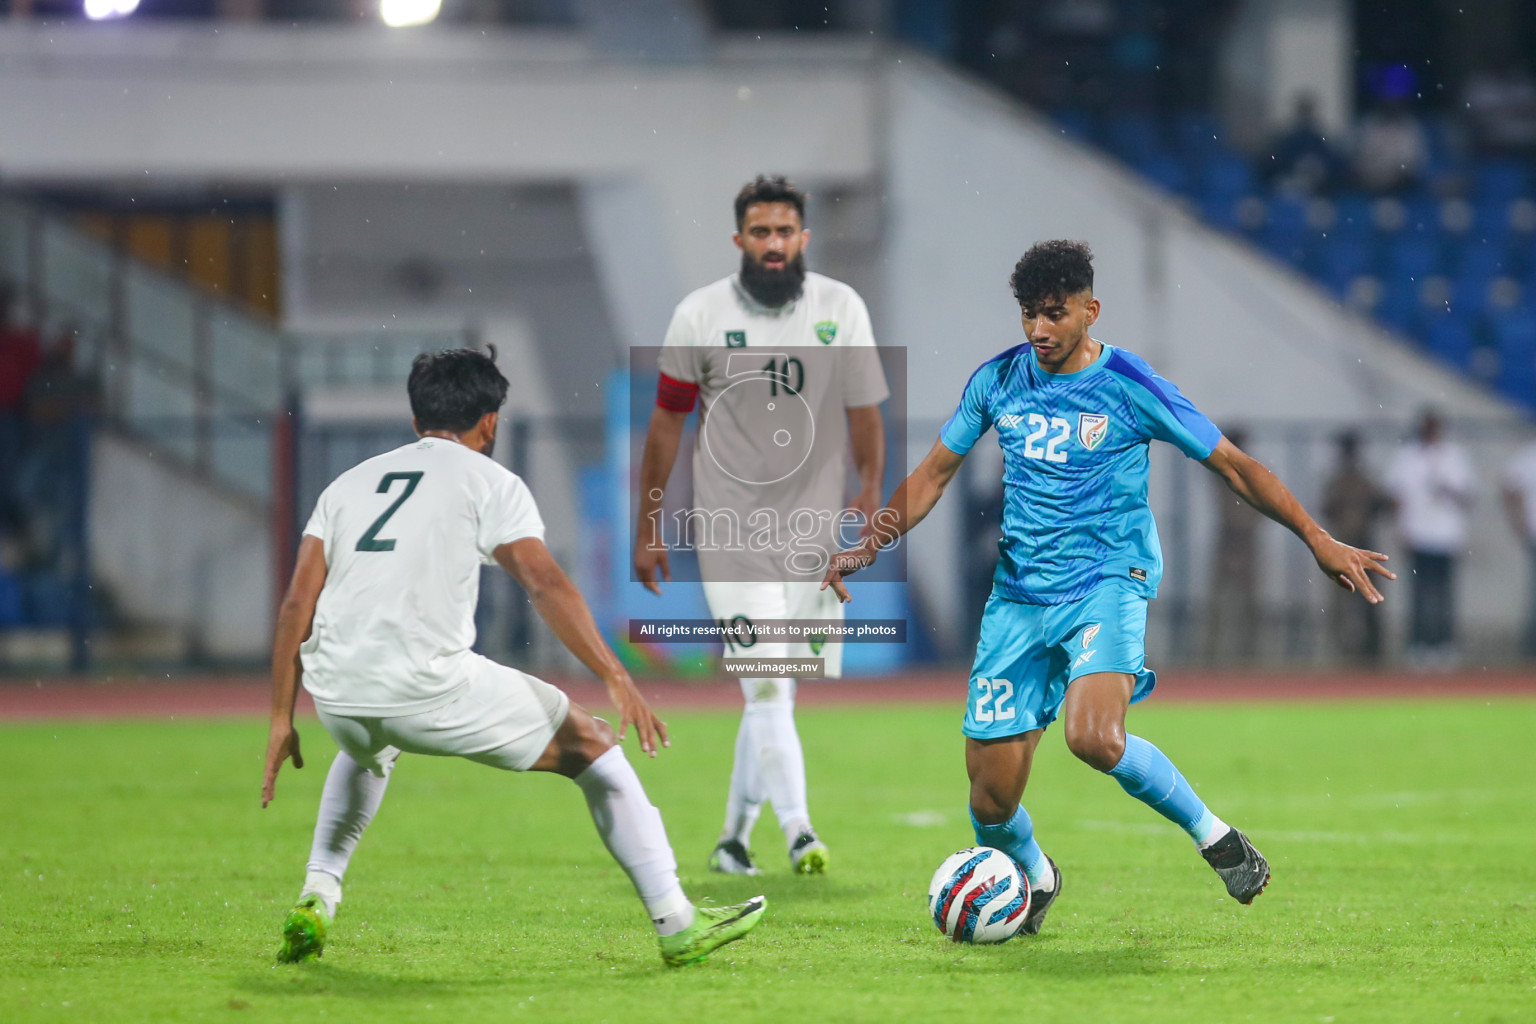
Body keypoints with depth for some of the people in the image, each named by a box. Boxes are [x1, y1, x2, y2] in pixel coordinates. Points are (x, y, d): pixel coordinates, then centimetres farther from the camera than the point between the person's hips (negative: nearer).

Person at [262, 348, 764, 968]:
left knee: (367, 749, 42)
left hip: (337, 696, 5)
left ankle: (314, 904, 30)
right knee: (592, 747, 12)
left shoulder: (348, 482, 22)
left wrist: (281, 719, 17)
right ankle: (676, 924, 8)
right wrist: (616, 680, -11)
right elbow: (545, 584, -7)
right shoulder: (488, 481, 9)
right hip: (433, 685, -5)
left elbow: (297, 605, 14)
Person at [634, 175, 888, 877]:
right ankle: (797, 832, -21)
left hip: (813, 527, 2)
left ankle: (734, 837, 19)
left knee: (775, 691, 7)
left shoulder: (841, 309, 2)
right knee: (766, 684, -15)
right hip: (731, 527, -2)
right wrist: (647, 527, 6)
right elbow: (667, 420, 6)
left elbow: (864, 411, 2)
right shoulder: (700, 316, -2)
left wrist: (872, 488, -15)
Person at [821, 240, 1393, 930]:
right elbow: (935, 472, 16)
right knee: (991, 797, -2)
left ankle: (1211, 833, -9)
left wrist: (1318, 541, -3)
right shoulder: (998, 381, 5)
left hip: (1108, 582, -4)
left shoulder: (1129, 387, -6)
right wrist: (868, 547, 2)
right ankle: (1031, 878, 32)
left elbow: (1232, 465, 0)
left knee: (1094, 737, -32)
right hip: (1019, 594, 4)